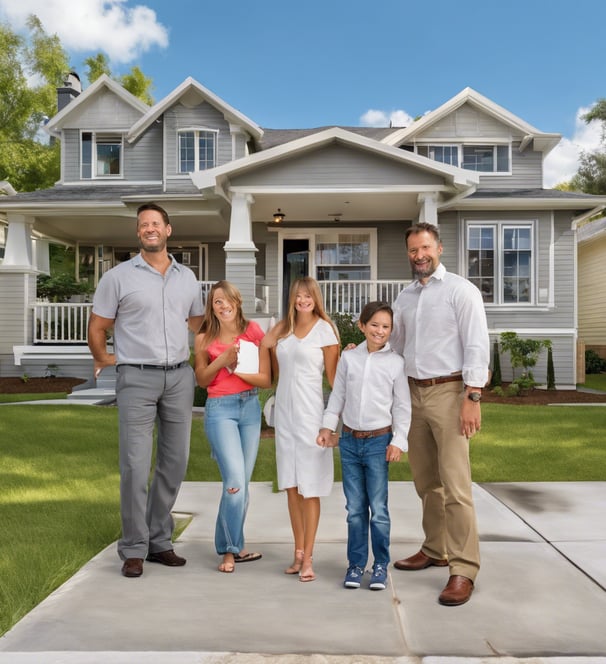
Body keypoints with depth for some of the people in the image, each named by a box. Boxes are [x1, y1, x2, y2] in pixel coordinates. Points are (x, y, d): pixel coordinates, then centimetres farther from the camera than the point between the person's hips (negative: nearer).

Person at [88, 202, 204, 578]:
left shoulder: (188, 278, 12)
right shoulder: (118, 277, 1)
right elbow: (97, 328, 7)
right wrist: (103, 360, 9)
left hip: (179, 378, 4)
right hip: (137, 379, -4)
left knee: (175, 462, 8)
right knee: (136, 465, -5)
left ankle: (160, 541, 22)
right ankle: (134, 550, 8)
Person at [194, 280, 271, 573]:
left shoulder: (253, 332, 0)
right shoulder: (204, 338, -1)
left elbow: (266, 379, -1)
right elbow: (201, 380, 5)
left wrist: (236, 369, -15)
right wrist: (222, 359, -11)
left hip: (250, 407, 3)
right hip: (220, 409, -2)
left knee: (242, 483, 8)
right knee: (235, 481, -12)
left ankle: (231, 545, 25)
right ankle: (230, 549, 6)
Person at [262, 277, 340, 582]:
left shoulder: (324, 329, -5)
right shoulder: (282, 329, 9)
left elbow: (333, 375, -4)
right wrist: (269, 344, 3)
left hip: (310, 410, -5)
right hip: (285, 409, 6)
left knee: (309, 486, 0)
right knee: (290, 484, 10)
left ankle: (307, 558, 9)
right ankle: (298, 551, 22)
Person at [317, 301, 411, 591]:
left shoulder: (395, 362, -3)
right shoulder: (348, 358, 4)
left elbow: (402, 407, 0)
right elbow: (337, 396, 10)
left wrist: (398, 440, -5)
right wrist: (328, 426, 2)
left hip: (378, 441, -2)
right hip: (349, 441, 2)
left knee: (378, 509, 2)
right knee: (355, 509, 10)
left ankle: (381, 565, 18)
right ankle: (356, 564, 22)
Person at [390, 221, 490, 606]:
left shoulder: (460, 290, -6)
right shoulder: (404, 298, 13)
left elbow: (477, 346, -12)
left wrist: (472, 398, -18)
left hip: (449, 392, -6)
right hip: (414, 393, 7)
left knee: (455, 485, -7)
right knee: (426, 481, 15)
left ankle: (464, 569, 2)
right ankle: (435, 550, 30)